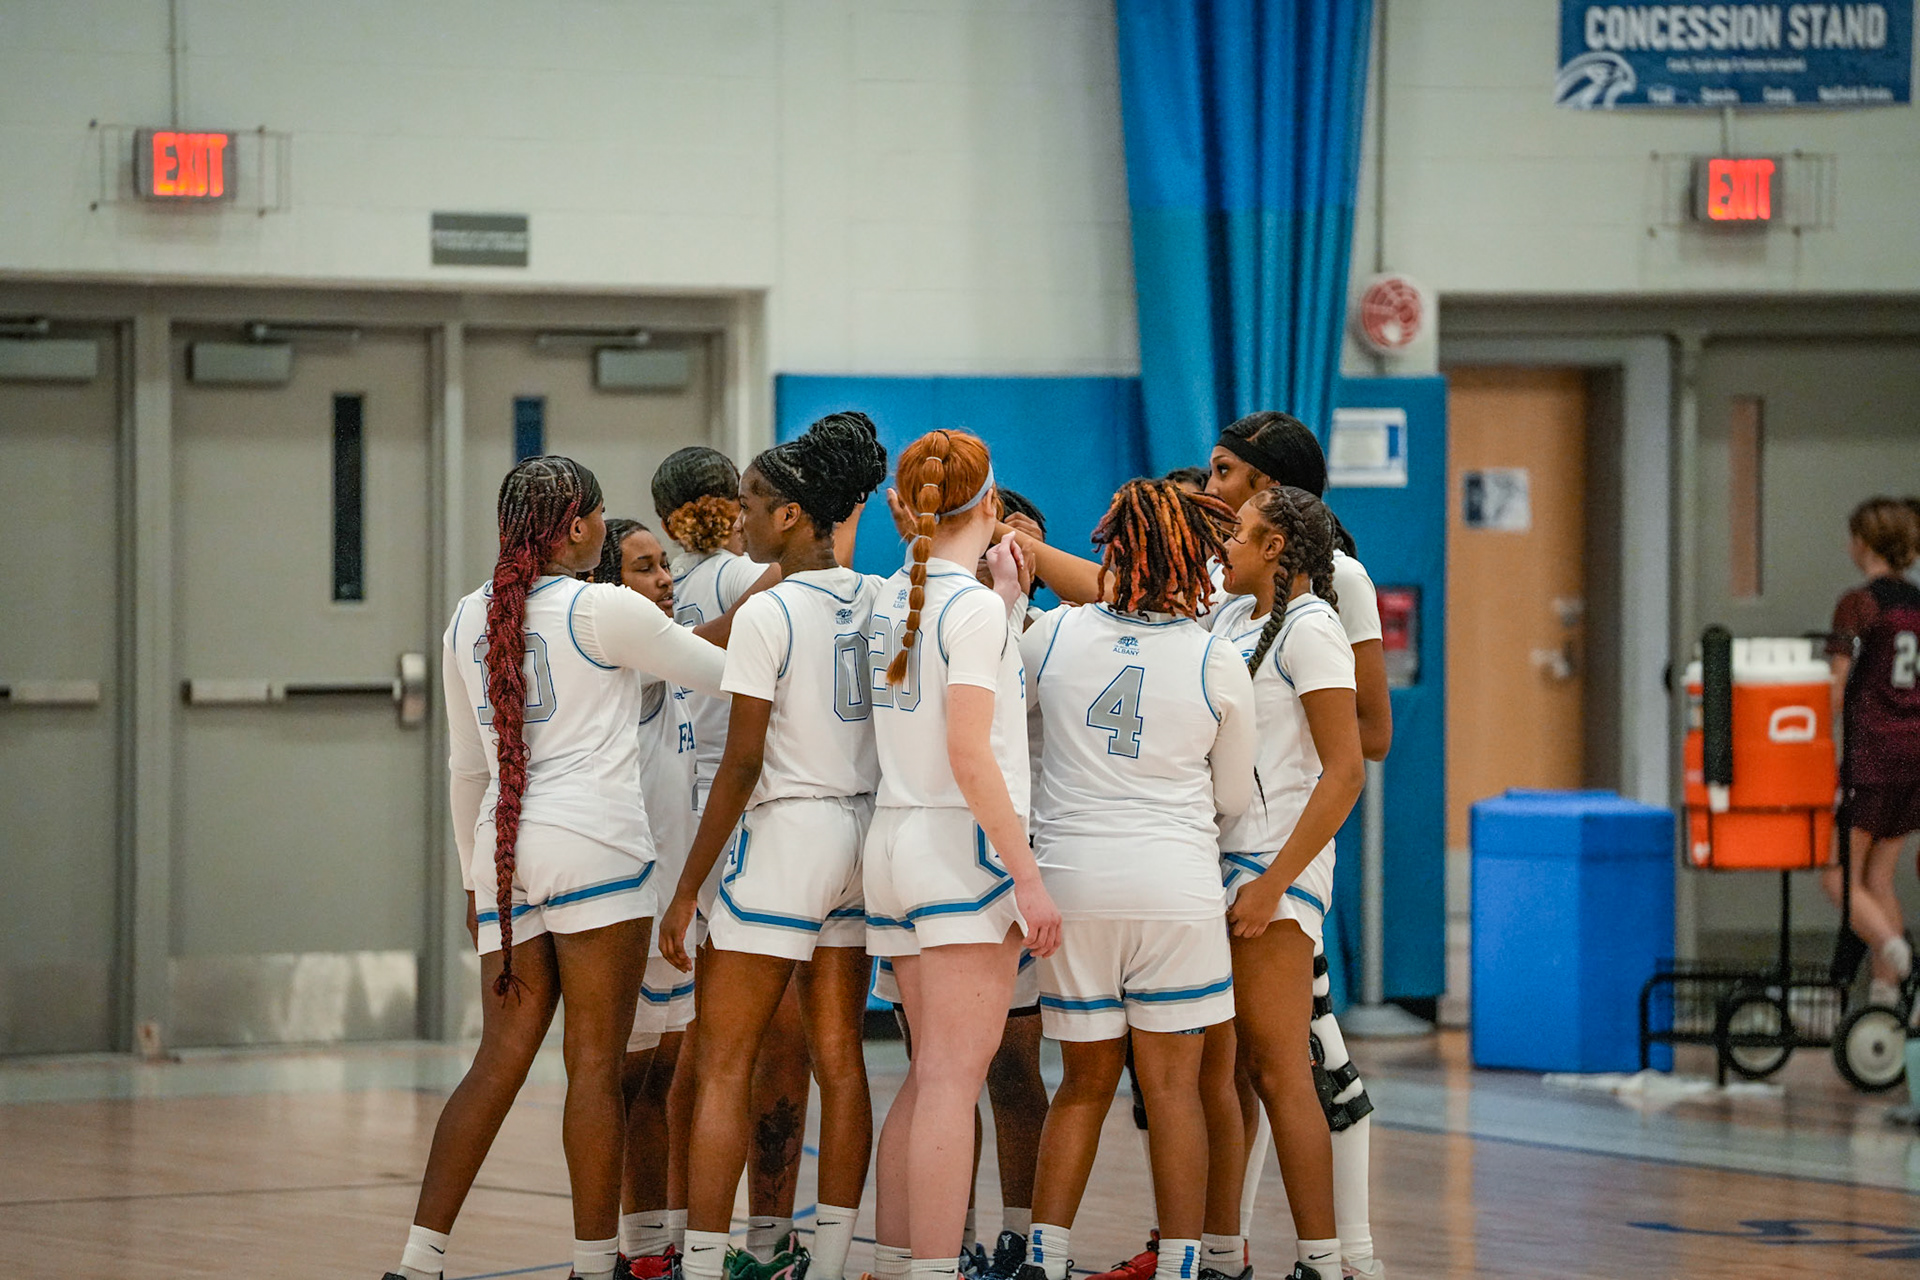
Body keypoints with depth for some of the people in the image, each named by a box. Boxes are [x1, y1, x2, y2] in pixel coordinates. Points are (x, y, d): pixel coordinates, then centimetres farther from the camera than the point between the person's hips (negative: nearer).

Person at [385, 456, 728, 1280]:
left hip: (504, 846, 6)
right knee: (595, 1065, -1)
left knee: (499, 1060, 6)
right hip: (595, 842, -6)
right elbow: (721, 673, 6)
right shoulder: (604, 610, -4)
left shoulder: (470, 618, 14)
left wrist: (474, 879, 27)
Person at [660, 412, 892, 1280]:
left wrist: (687, 891, -9)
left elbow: (742, 764, -14)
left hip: (785, 834, -7)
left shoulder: (767, 614, -14)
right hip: (862, 831, 7)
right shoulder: (880, 601, 6)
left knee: (722, 1068, -4)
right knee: (838, 1059, 10)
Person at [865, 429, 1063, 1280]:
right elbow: (970, 756, -18)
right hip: (964, 845, -8)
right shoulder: (973, 609, -12)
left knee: (931, 1075, 14)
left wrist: (1005, 601, 21)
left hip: (895, 844, 8)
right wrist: (1029, 880, -17)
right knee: (953, 1080, -8)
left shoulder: (890, 598, 11)